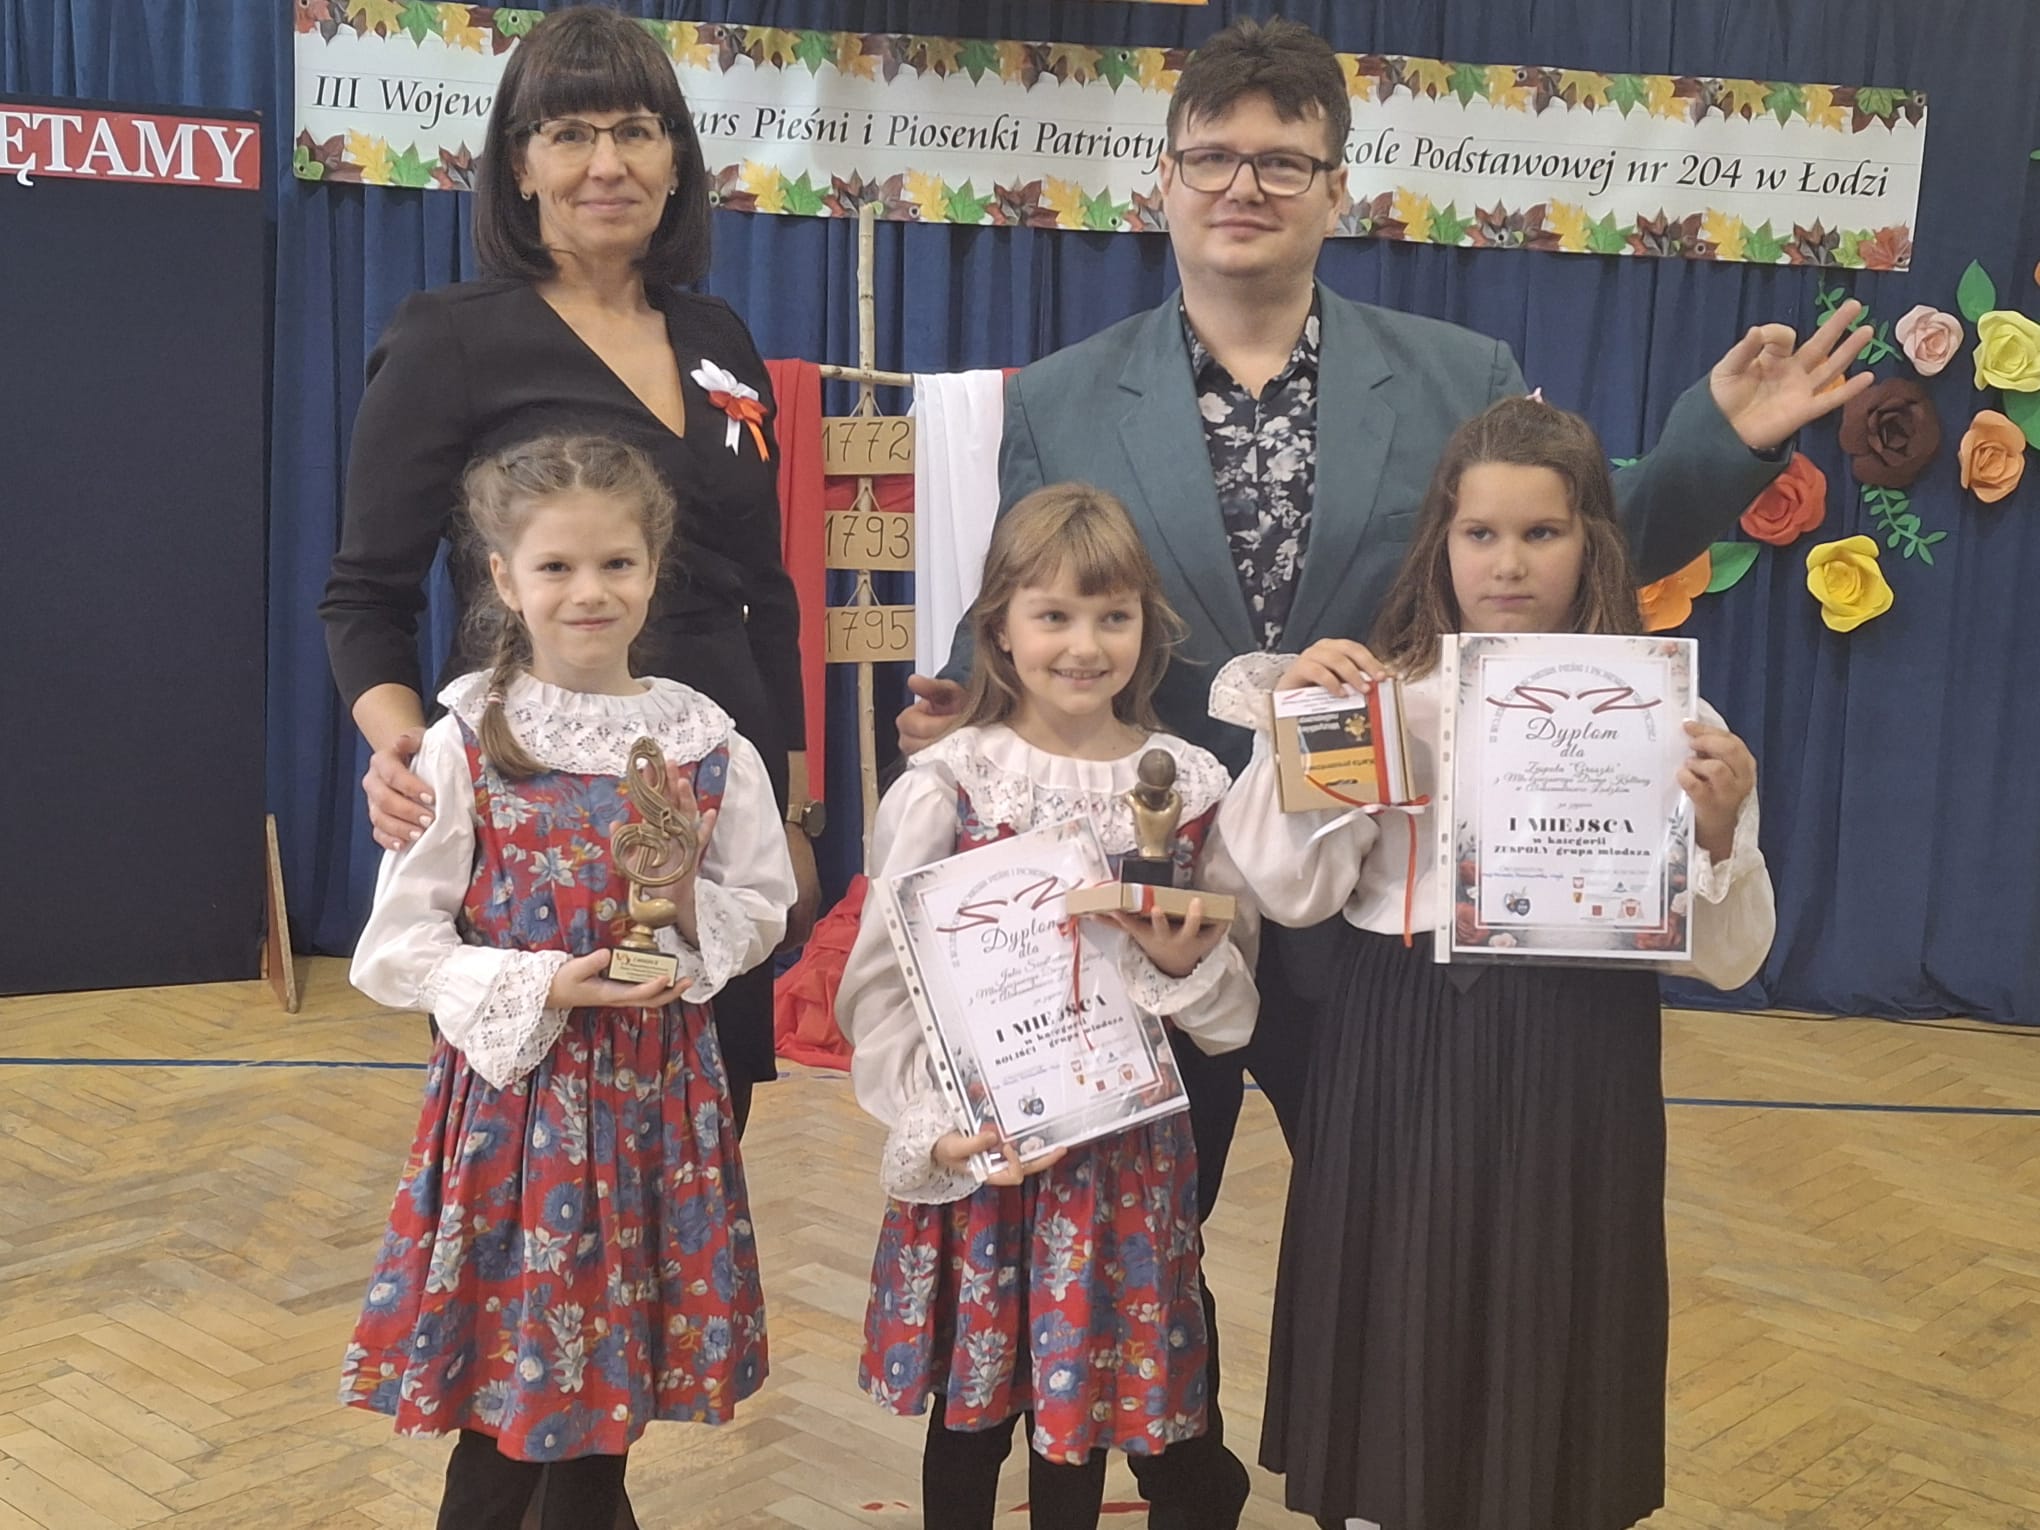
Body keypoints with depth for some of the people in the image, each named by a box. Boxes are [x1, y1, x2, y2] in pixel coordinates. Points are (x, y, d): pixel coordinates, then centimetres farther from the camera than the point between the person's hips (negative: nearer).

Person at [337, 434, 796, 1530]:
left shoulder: (705, 743, 1)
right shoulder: (465, 747, -7)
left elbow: (762, 916, 9)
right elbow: (395, 951, -6)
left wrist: (688, 901, -12)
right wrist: (542, 986, -18)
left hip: (658, 1099, 3)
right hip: (515, 1094, -2)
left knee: (614, 1395, 14)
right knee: (500, 1418, 5)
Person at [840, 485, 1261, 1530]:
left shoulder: (1192, 786, 0)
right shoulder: (948, 783, -8)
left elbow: (1234, 1006, 4)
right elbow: (881, 982, -7)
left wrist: (1186, 962, -16)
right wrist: (933, 1127, -18)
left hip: (1125, 1153, 2)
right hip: (977, 1149, -1)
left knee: (1082, 1404, 13)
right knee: (969, 1414, 12)